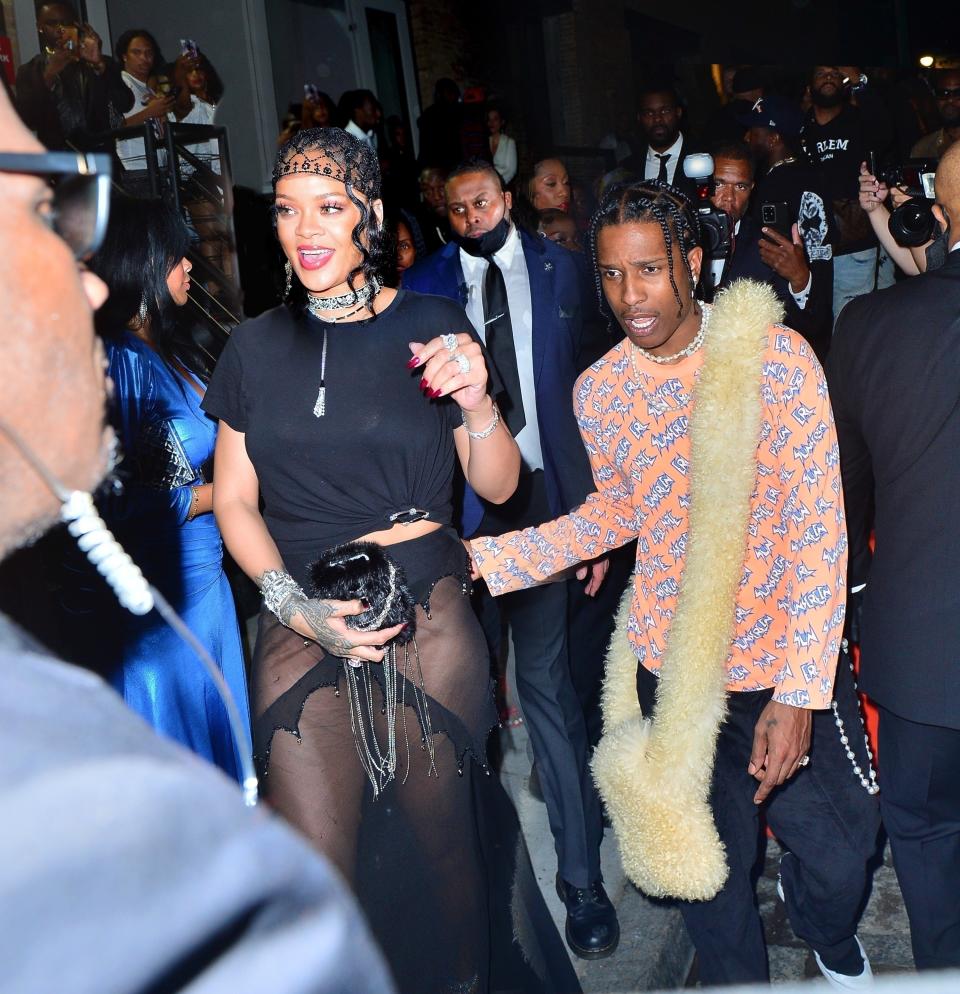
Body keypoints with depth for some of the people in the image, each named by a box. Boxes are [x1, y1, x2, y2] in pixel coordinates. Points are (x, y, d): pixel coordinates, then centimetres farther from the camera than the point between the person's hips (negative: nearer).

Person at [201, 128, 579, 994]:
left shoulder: (431, 327, 0)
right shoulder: (257, 346, 6)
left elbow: (499, 486, 2)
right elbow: (234, 499, 5)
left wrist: (475, 403, -18)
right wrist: (297, 607, -9)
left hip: (427, 614, -1)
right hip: (299, 622, 2)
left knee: (442, 842, 9)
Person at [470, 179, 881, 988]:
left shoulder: (776, 356, -13)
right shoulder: (598, 391, -3)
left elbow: (819, 529, -12)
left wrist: (798, 691, -17)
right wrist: (482, 559, -1)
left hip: (789, 664, -1)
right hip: (676, 668, 2)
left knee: (839, 849, 12)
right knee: (710, 863, 15)